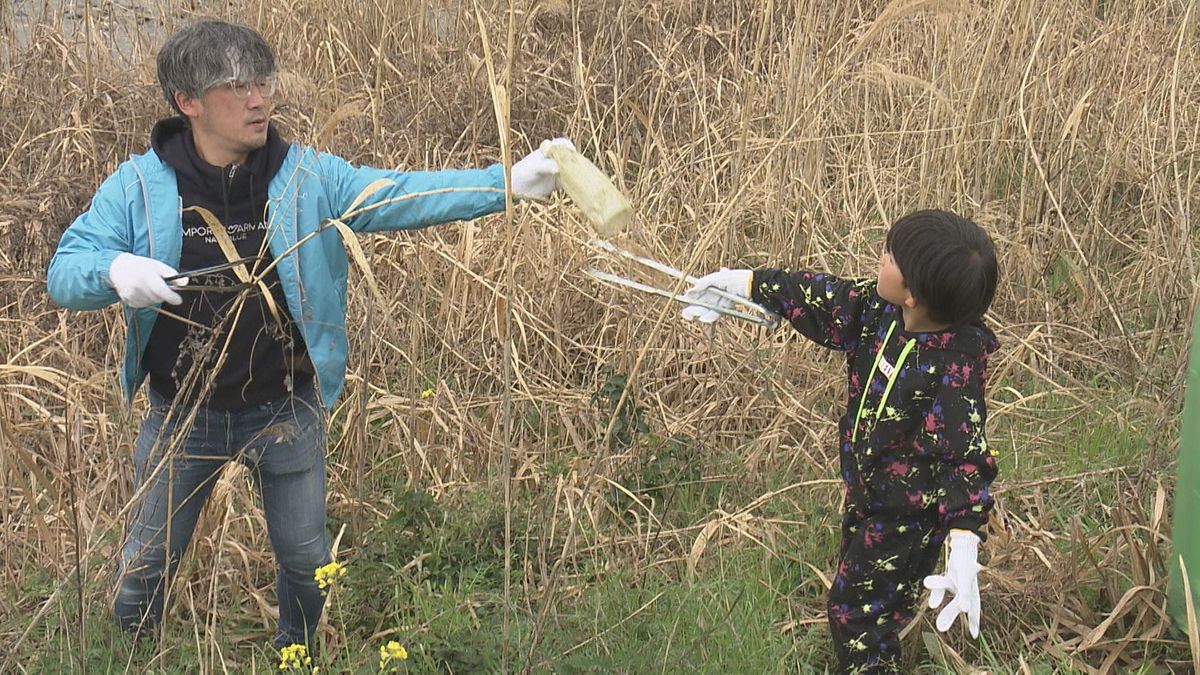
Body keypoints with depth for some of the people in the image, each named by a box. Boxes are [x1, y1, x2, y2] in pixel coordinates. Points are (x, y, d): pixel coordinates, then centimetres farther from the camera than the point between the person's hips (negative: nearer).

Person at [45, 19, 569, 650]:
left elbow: (405, 196, -17)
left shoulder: (309, 177, -8)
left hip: (285, 412, 1)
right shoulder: (139, 184, -10)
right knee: (145, 566, 12)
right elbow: (64, 271, -11)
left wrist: (507, 183, -31)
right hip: (181, 416, -1)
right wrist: (114, 270, -34)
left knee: (306, 561, 16)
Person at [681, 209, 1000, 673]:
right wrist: (744, 283, 14)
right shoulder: (878, 309, -13)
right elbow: (822, 299, 3)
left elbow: (966, 456, -37)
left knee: (857, 613, 4)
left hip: (908, 516, -8)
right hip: (865, 491, 8)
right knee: (855, 579, 27)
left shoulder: (955, 368, -35)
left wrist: (964, 547, -47)